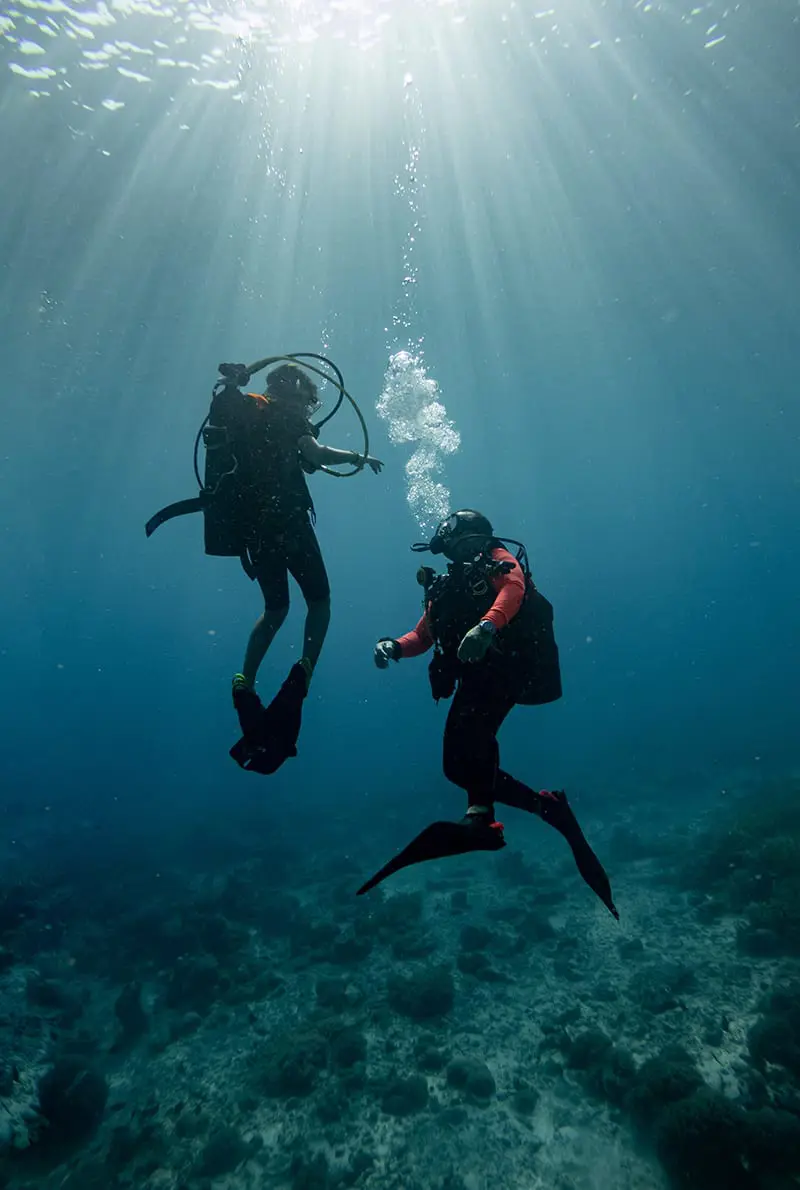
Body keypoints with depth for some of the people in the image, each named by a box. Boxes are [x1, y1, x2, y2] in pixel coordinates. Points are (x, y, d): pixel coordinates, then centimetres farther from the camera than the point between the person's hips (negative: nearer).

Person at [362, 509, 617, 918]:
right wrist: (394, 646, -1)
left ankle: (481, 817, -28)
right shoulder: (445, 586, 30)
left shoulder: (497, 559, 11)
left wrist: (488, 623, -35)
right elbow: (422, 636, 23)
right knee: (458, 765, 1)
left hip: (512, 664, -8)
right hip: (477, 676, 8)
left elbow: (514, 586, -14)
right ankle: (546, 806, 5)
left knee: (471, 725, -32)